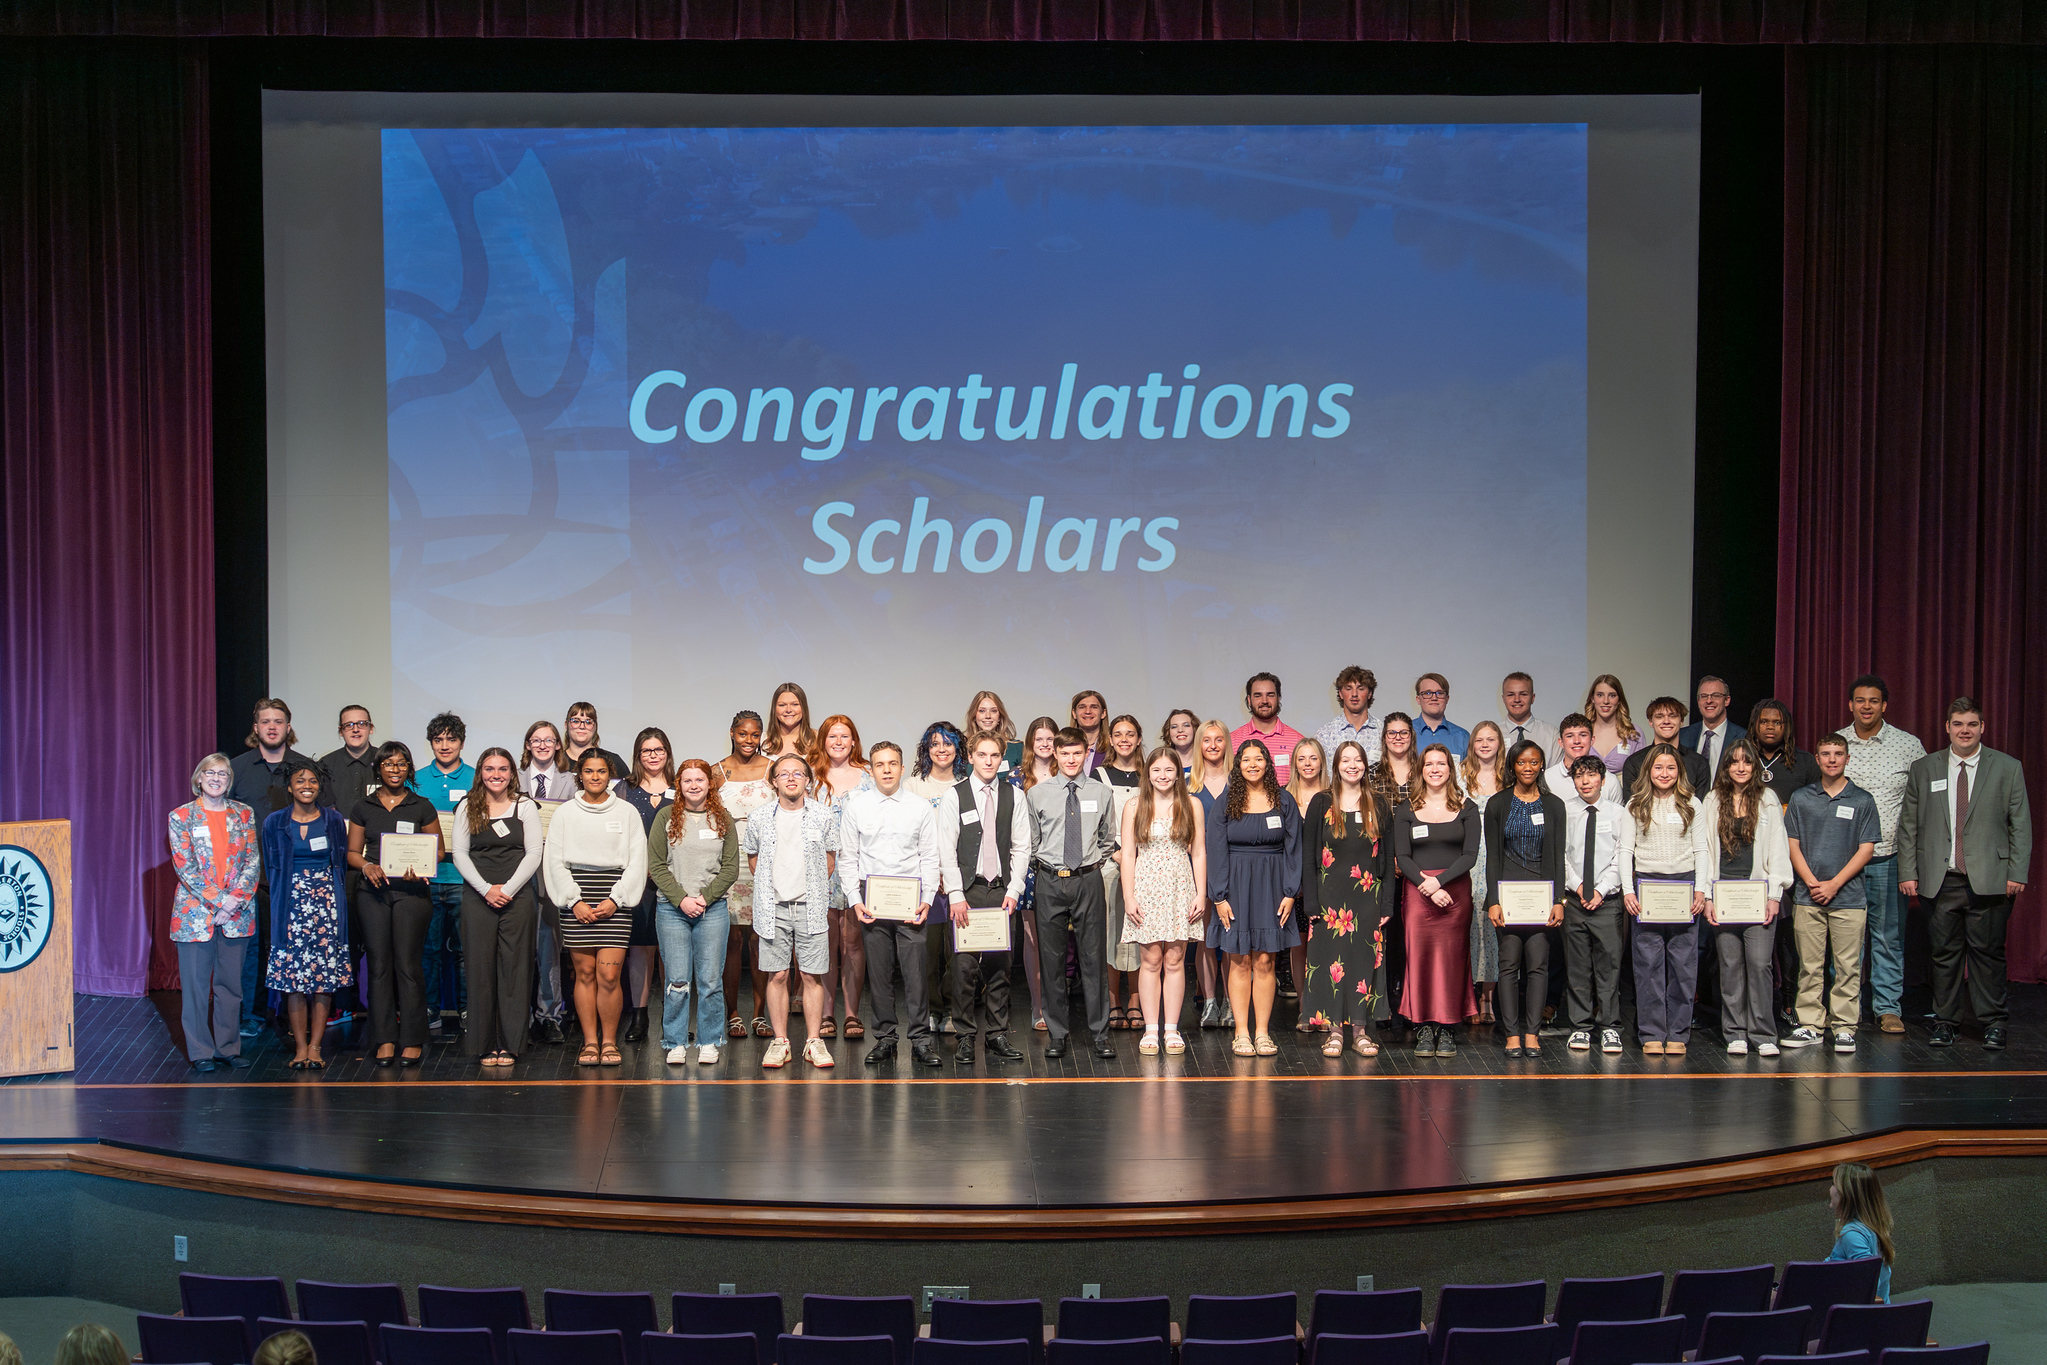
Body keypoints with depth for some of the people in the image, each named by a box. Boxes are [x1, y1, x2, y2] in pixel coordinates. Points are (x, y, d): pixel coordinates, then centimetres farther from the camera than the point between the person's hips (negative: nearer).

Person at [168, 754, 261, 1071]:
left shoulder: (243, 814, 7)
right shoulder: (181, 816, 0)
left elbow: (253, 861, 3)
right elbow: (185, 867, -6)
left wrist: (237, 899, -11)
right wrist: (219, 900, -13)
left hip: (237, 912, 2)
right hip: (195, 912, -2)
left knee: (231, 983, 7)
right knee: (196, 983, 2)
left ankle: (229, 1047, 16)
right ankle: (201, 1051, 10)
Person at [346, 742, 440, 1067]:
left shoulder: (422, 807, 8)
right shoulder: (363, 808, 11)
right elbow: (352, 852, 12)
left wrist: (419, 868, -10)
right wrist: (367, 866, -9)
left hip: (411, 891, -2)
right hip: (373, 893, 2)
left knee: (408, 964, -6)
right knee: (379, 964, 0)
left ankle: (412, 1040, 0)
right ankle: (384, 1039, 6)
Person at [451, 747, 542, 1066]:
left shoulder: (525, 806, 6)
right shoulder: (467, 807, 8)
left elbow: (534, 854, 1)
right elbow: (460, 854, 3)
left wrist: (508, 889, -10)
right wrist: (486, 889, -9)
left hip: (518, 895, -1)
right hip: (477, 896, 1)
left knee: (514, 968, -1)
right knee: (481, 968, -1)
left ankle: (509, 1044, 5)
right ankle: (484, 1044, 6)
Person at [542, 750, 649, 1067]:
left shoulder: (627, 812, 7)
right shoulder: (565, 812, 9)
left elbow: (637, 862, 4)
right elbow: (555, 861, 5)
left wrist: (614, 899, -7)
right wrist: (575, 901, -6)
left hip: (615, 899, -1)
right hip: (576, 895, 1)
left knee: (609, 975, -8)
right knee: (585, 972, 0)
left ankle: (609, 1041, 5)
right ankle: (590, 1042, 8)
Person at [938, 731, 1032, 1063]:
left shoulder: (1014, 796, 8)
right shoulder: (954, 796, 0)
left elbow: (1021, 848, 8)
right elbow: (946, 850, -3)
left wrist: (1013, 891, -2)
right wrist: (956, 895, -10)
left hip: (1002, 890, 2)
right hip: (966, 889, -2)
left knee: (1000, 965, 3)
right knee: (965, 965, -6)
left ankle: (999, 1036, 10)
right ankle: (965, 1037, 3)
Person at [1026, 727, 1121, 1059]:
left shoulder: (1101, 792, 4)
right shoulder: (1037, 793, 2)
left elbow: (1108, 838, 15)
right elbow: (1030, 841, 10)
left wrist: (1093, 862, 7)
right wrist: (1044, 864, 3)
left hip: (1088, 880, 0)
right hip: (1050, 881, 0)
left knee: (1093, 956, 0)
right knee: (1052, 958, 4)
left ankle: (1100, 1034, 7)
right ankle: (1056, 1034, 13)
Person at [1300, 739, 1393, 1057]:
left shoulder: (1379, 805, 8)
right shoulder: (1321, 804, 2)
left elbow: (1388, 857, 8)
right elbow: (1309, 855, 0)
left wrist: (1387, 902, 1)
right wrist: (1311, 901, -7)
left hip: (1368, 896, 2)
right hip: (1330, 896, -2)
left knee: (1366, 958, 2)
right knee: (1331, 958, -2)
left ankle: (1361, 1029, 9)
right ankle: (1333, 1028, 4)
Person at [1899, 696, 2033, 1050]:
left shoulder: (2008, 768, 6)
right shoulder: (1923, 769, 9)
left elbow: (2021, 825, 5)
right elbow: (1908, 825, 9)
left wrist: (2017, 873, -3)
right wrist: (1908, 873, 2)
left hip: (1990, 879, -1)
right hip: (1940, 880, 1)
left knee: (1988, 951, 0)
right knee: (1944, 952, 5)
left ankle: (1993, 1024, 11)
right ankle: (1945, 1022, 13)